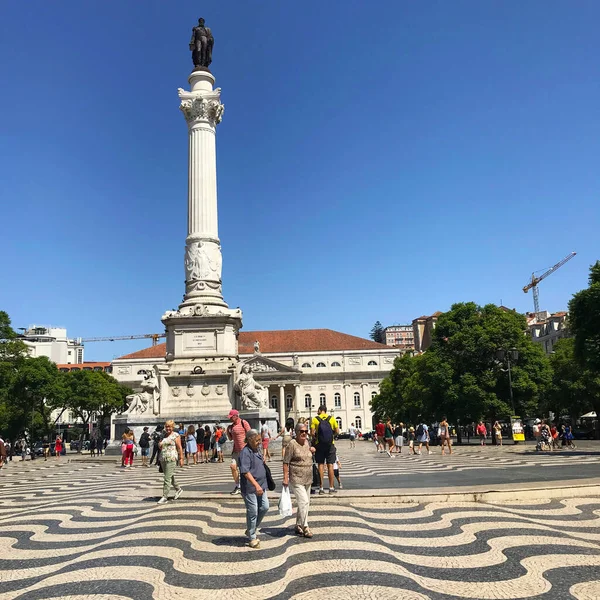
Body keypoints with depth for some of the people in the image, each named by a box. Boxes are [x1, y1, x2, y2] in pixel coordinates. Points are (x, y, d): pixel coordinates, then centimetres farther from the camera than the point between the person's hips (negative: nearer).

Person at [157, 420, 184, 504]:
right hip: (163, 459, 7)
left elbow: (179, 447, -6)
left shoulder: (176, 435, -4)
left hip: (171, 459, -7)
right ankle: (178, 489, 36)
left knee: (167, 478, -8)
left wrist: (181, 458, -10)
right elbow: (161, 448, 24)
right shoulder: (164, 436, 15)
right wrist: (159, 445, 0)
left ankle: (165, 497, -5)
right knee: (170, 477, 17)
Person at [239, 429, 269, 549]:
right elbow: (245, 472, -26)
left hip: (261, 486, 9)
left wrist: (263, 460, 5)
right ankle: (252, 538, 16)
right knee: (252, 512, 1)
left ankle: (251, 530, 29)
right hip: (250, 488, -8)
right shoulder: (245, 452, -18)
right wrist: (256, 485, -31)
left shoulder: (258, 449, 9)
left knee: (265, 507, 11)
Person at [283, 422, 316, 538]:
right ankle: (305, 527, -2)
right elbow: (286, 462, -14)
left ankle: (298, 526, 26)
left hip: (307, 479, 8)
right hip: (296, 479, -8)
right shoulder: (292, 444, -13)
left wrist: (313, 451, 3)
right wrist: (285, 478, -19)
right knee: (303, 501, -13)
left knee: (305, 503, 13)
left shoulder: (307, 442, 8)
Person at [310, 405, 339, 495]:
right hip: (330, 445, 1)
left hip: (319, 445, -1)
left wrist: (314, 438, 10)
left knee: (321, 465, 5)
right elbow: (336, 431, 0)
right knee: (330, 465, 6)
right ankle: (331, 487, 8)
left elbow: (312, 433, -9)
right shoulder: (331, 419, 0)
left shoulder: (315, 419, -4)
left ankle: (321, 488, 6)